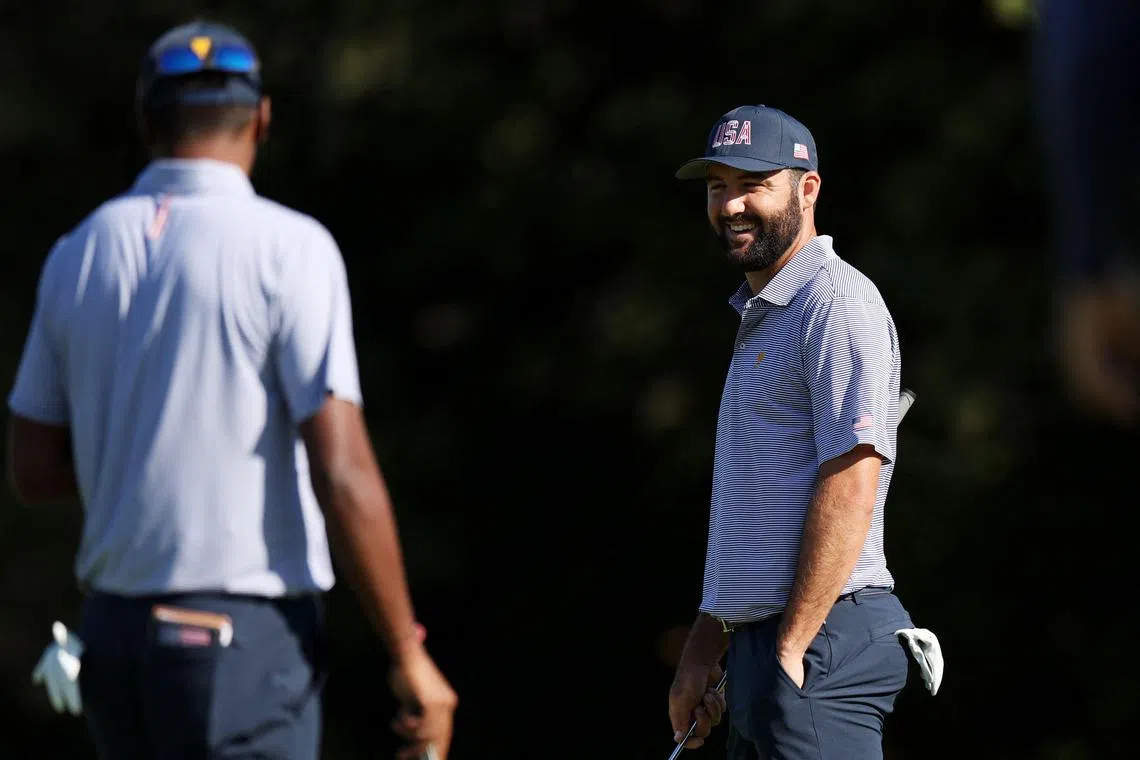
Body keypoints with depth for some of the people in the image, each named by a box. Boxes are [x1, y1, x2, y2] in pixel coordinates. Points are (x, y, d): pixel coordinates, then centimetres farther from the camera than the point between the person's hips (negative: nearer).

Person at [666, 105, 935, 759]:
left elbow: (850, 487, -18)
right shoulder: (759, 317, 23)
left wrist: (793, 647, -20)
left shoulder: (839, 305, -9)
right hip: (754, 643, 10)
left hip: (822, 635, -10)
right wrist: (703, 649, 20)